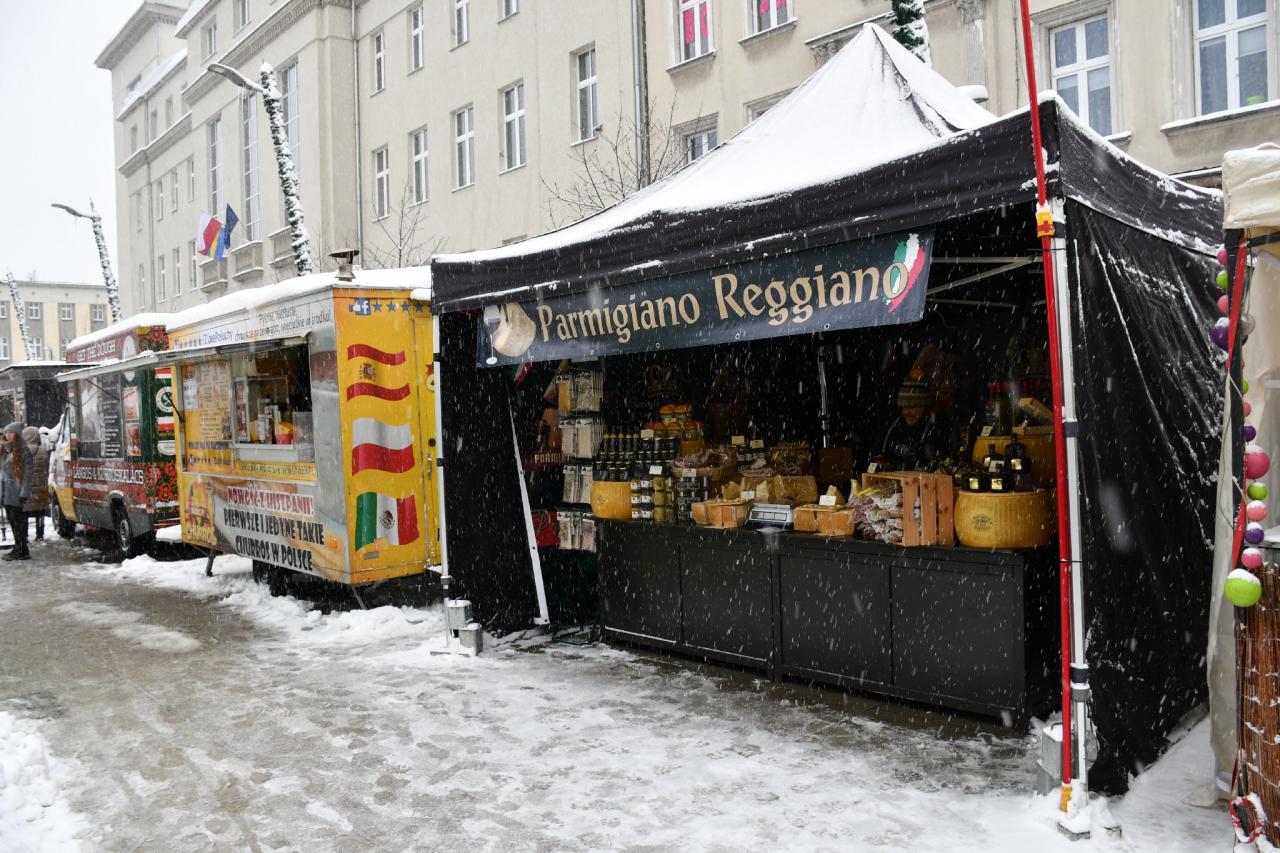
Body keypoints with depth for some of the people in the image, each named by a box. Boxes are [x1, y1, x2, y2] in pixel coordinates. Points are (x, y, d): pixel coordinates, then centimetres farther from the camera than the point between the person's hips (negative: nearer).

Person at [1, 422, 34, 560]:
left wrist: (24, 492, -17)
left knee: (18, 520, -7)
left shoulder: (23, 451, -9)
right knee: (12, 520, 11)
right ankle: (18, 548, 18)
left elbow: (28, 473, -13)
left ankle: (23, 551, -3)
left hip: (17, 491, -7)